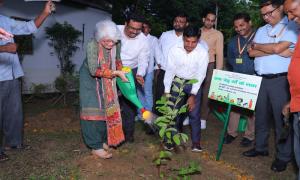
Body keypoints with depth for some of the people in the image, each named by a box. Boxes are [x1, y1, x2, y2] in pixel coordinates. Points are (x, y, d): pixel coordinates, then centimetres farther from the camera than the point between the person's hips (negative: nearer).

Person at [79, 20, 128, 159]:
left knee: (108, 108, 7)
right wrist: (116, 73, -33)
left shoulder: (116, 45, -15)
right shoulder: (92, 46, -30)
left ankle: (104, 140, 21)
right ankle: (95, 146, 0)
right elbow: (94, 70, -32)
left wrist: (121, 72, -9)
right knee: (93, 110, -7)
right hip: (90, 78, -5)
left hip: (107, 80, 5)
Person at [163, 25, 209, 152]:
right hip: (177, 82, 1)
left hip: (194, 83, -1)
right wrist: (167, 91, -14)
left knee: (194, 113, -1)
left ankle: (196, 141, 14)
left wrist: (193, 95, -21)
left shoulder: (203, 53, -19)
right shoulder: (175, 49, -17)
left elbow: (200, 75, -16)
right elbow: (170, 70, -12)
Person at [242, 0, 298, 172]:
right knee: (261, 115, 12)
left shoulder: (292, 26, -2)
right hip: (261, 79, 6)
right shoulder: (261, 30, 15)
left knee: (281, 117, 0)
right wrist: (277, 51, -8)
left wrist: (257, 45, 0)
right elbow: (251, 52, 3)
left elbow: (278, 47, -17)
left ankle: (283, 156, 12)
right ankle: (260, 147, 27)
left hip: (280, 80, -5)